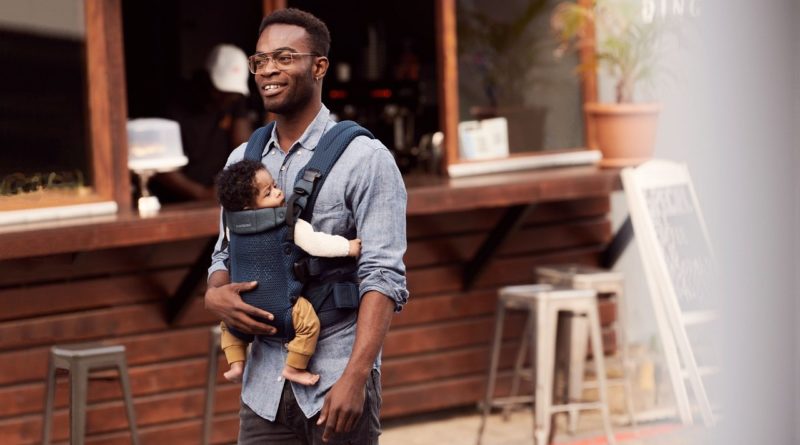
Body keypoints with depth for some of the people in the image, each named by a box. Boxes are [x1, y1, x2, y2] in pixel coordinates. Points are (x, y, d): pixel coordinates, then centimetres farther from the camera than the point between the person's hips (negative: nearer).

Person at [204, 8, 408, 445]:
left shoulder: (365, 159, -6)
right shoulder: (242, 161, 11)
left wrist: (354, 377, -23)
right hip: (265, 384, 5)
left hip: (336, 381, -5)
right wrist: (215, 295, -4)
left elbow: (383, 276, -12)